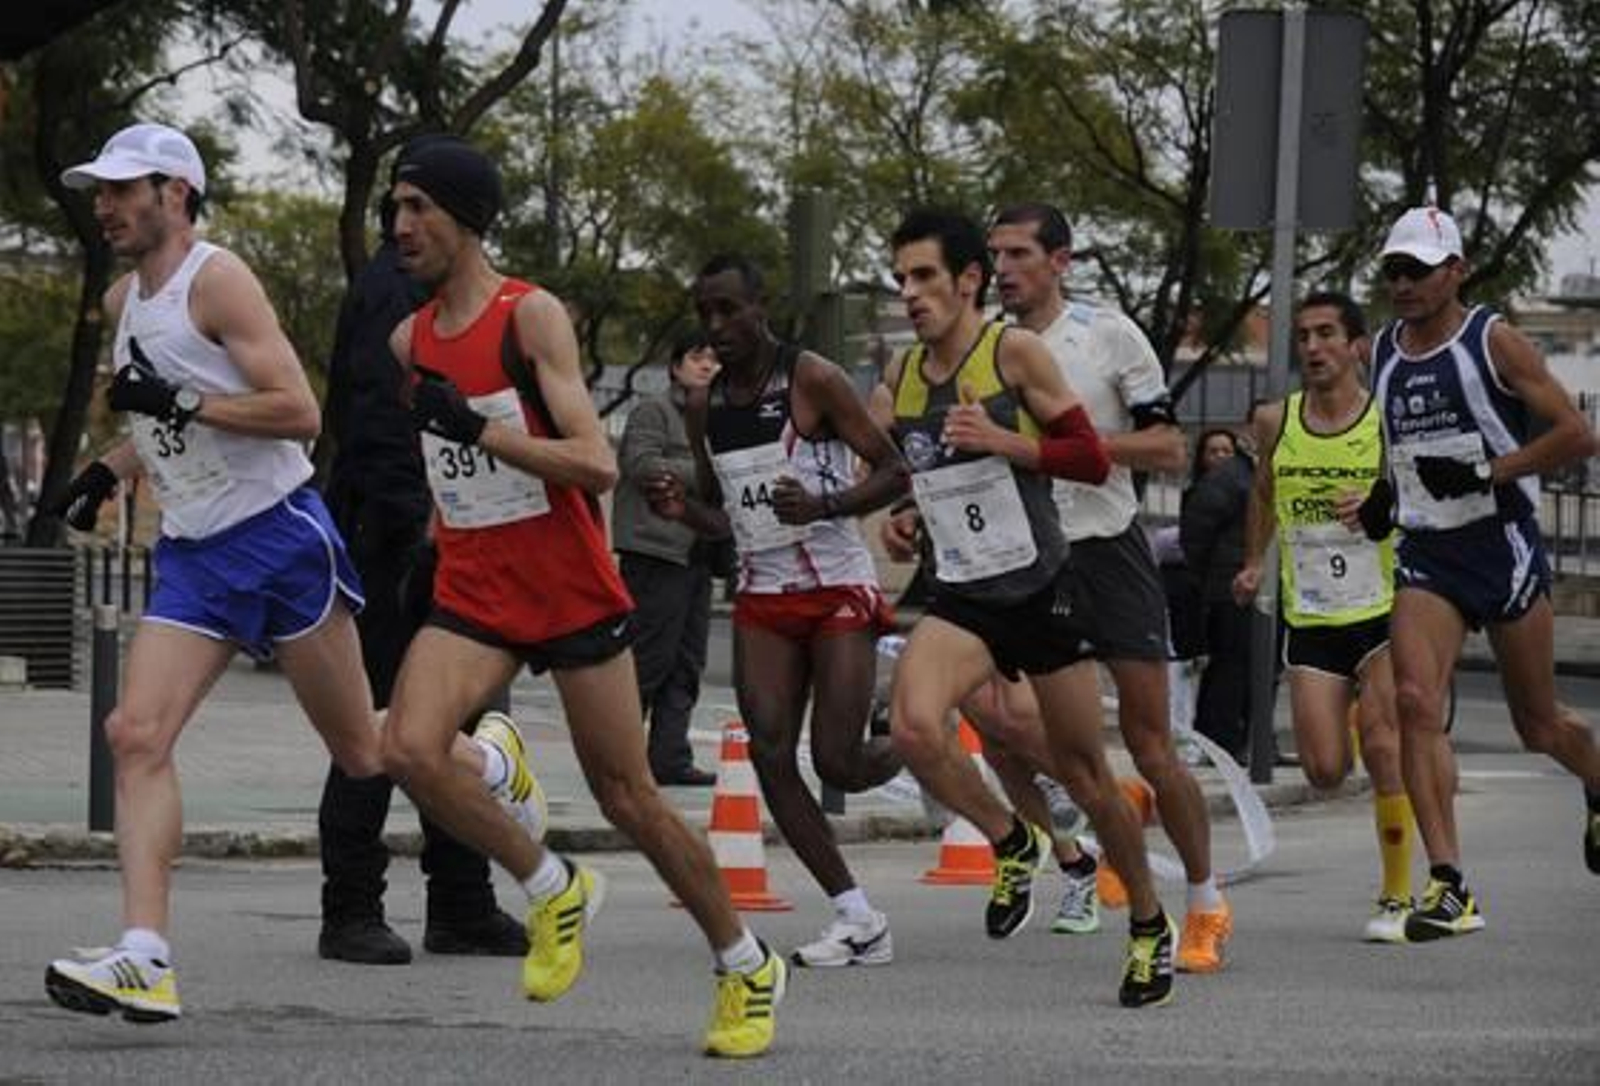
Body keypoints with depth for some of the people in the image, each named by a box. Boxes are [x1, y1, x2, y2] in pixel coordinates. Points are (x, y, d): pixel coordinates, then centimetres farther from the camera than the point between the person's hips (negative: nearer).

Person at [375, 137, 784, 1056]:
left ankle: (747, 968, 20)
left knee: (629, 798, 2)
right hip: (474, 592, 5)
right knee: (410, 748, -21)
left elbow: (598, 465, -21)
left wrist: (479, 428, -24)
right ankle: (554, 891, 1)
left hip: (572, 591, -5)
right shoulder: (410, 340, 7)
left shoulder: (533, 316, -12)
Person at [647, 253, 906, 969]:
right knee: (770, 757, -9)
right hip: (762, 599, 6)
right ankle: (858, 921, -3)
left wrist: (824, 505, -24)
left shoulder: (813, 381, -8)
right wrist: (683, 510, -2)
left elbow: (894, 472, -8)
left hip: (837, 592, -6)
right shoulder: (705, 406, 10)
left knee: (837, 762, -11)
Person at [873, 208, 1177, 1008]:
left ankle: (1149, 925, 27)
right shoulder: (896, 384, 6)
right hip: (961, 598, 3)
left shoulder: (1015, 352, -8)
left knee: (1082, 774, 6)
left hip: (1040, 590, -3)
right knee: (914, 728, -25)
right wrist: (904, 526, -2)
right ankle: (1012, 844, 2)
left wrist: (1003, 440, -22)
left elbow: (1093, 460, -9)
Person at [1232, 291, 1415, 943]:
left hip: (1383, 612, -3)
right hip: (1310, 619, 3)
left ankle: (1397, 897, -2)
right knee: (1324, 772, -3)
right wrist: (1254, 563, 18)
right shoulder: (1275, 423, 2)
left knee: (1383, 750, -15)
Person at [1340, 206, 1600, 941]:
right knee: (1414, 702, -18)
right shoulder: (1384, 353, 9)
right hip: (1425, 557, 4)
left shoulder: (1494, 342, -7)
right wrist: (1380, 500, 9)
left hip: (1503, 546, -4)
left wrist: (1485, 472, -18)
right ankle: (1449, 888, -21)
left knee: (1538, 725, 8)